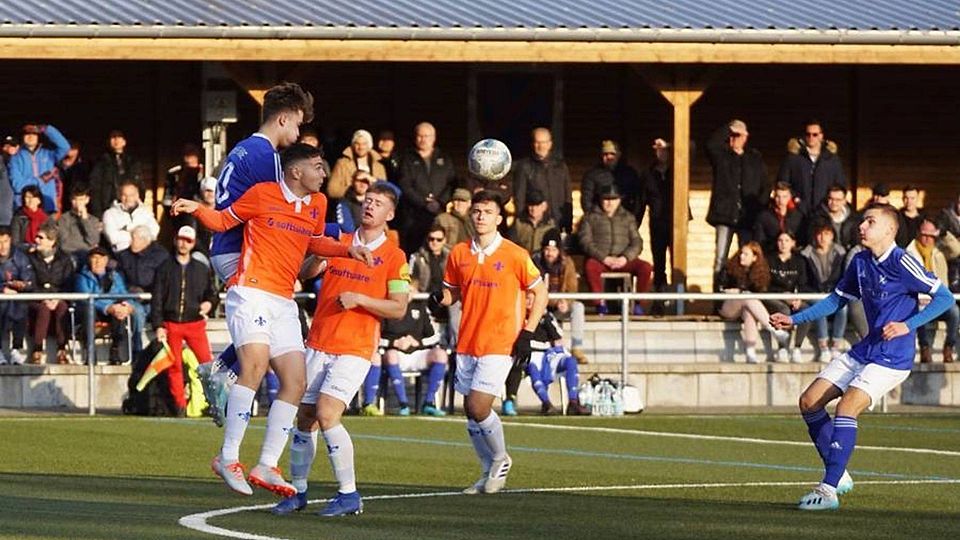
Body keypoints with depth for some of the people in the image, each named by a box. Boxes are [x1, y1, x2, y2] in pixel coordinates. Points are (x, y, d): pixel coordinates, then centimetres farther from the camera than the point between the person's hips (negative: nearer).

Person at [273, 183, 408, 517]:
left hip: (354, 350, -5)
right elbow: (305, 272, 2)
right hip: (318, 345, 5)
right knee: (304, 417, 4)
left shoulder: (394, 257, 0)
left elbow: (399, 308, -4)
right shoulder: (338, 242, 12)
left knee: (326, 414, -18)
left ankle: (349, 495, -9)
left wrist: (360, 299, -16)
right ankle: (298, 492, 16)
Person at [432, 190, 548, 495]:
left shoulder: (514, 255, -7)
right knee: (471, 412, 5)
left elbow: (540, 292, 1)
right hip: (467, 343, 5)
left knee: (478, 407, -14)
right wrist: (441, 298, -9)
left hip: (499, 344, -5)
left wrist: (527, 333, -7)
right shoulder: (459, 253, 5)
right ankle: (489, 472, 21)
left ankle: (500, 460, 11)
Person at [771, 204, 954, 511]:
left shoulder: (901, 263, -15)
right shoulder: (861, 263, 8)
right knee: (809, 402, 4)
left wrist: (908, 326, -23)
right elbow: (837, 299, 22)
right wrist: (795, 320, 17)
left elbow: (945, 298, -15)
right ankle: (838, 476, 15)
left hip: (893, 357, -9)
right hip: (864, 351, 9)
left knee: (846, 407, -25)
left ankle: (829, 491, -24)